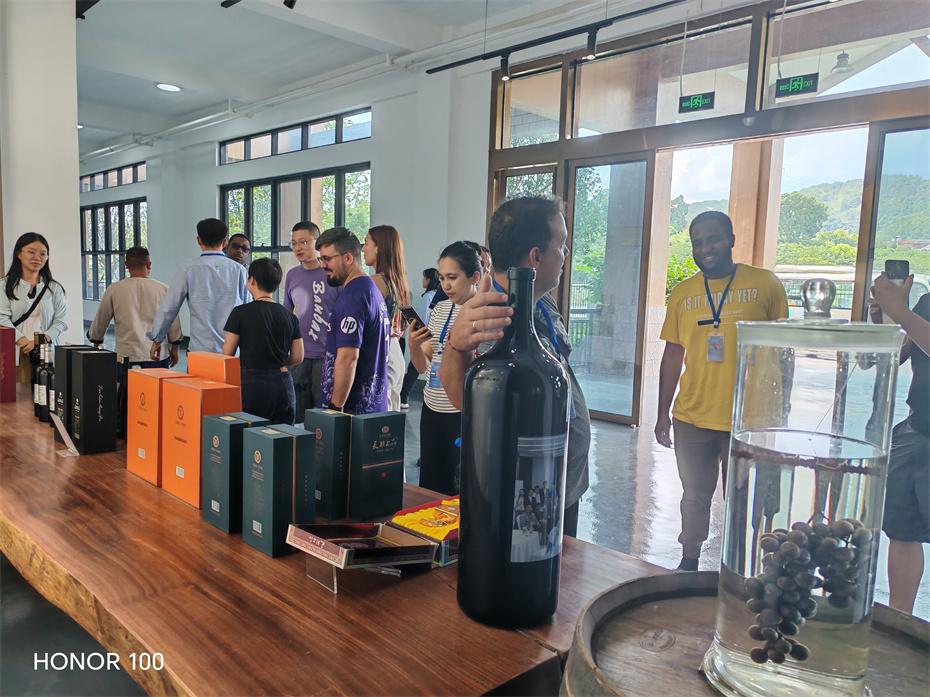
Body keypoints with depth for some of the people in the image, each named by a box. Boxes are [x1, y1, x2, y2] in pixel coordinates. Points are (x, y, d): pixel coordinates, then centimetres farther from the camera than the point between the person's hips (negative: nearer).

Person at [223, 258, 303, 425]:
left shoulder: (241, 312, -6)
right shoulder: (289, 315, 6)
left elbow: (227, 355, -3)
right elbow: (298, 357, 8)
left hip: (252, 384, -4)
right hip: (283, 384, 4)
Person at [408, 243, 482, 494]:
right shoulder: (441, 309, 8)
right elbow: (423, 366, 12)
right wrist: (414, 345, -8)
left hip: (464, 415, -6)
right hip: (432, 411, 6)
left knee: (460, 492, 5)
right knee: (429, 488, 15)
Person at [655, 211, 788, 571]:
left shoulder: (765, 285, -3)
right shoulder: (682, 293, 4)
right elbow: (673, 356, 8)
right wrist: (663, 413, 7)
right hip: (692, 419, 2)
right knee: (695, 497, 17)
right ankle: (689, 561, 35)